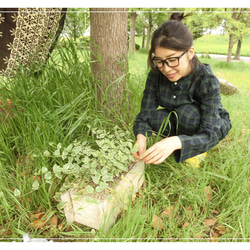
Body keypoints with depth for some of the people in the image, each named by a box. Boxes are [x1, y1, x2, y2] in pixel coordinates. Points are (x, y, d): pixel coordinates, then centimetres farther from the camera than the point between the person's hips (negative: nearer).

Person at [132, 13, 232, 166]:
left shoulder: (207, 80, -31)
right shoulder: (156, 74, -20)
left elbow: (210, 134, -36)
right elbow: (145, 114, -23)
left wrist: (176, 142, -56)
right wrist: (141, 136, -46)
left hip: (215, 124, -3)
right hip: (178, 126, 3)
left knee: (186, 112, -34)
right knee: (156, 117, -27)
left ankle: (196, 152, -6)